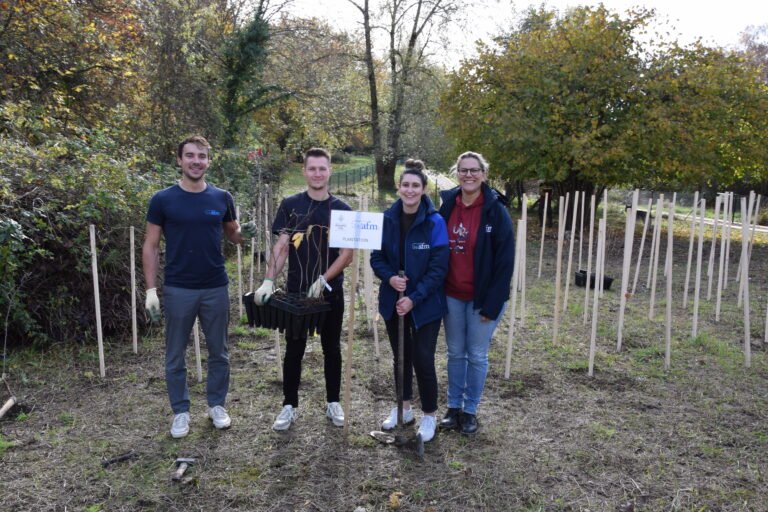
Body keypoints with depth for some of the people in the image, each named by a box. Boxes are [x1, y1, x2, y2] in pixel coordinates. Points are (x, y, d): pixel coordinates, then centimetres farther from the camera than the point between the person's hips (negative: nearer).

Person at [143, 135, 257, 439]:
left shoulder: (222, 198, 1)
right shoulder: (163, 200, -4)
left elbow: (232, 234, 13)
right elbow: (151, 246, -1)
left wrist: (244, 233, -12)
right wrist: (151, 290, -8)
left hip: (216, 288, 2)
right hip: (178, 290, -1)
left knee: (218, 352, 12)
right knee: (176, 356, 9)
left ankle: (216, 405, 29)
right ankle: (180, 411, 25)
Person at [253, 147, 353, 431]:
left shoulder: (341, 209, 0)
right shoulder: (290, 205, 0)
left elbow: (347, 253, -3)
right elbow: (281, 247, -2)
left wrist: (323, 280, -15)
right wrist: (268, 281, -14)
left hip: (330, 292, 1)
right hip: (296, 291, 0)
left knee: (332, 348, 12)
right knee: (294, 349, 8)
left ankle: (333, 403, 27)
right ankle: (289, 406, 22)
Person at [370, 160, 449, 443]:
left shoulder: (435, 222, -13)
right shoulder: (387, 218, -3)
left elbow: (438, 267, -14)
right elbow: (376, 257, 3)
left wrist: (414, 298, -21)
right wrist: (389, 277, -17)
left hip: (425, 304, -4)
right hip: (393, 301, 4)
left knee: (423, 359, 0)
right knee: (400, 356, 17)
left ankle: (429, 415, 22)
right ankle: (404, 408, 36)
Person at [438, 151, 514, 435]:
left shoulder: (496, 210, -12)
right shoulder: (447, 205, 0)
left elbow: (505, 260, -12)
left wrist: (492, 304, -14)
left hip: (482, 297, -3)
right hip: (451, 295, 4)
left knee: (477, 355, 9)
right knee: (455, 353, 14)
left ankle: (470, 410, 25)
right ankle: (453, 406, 29)